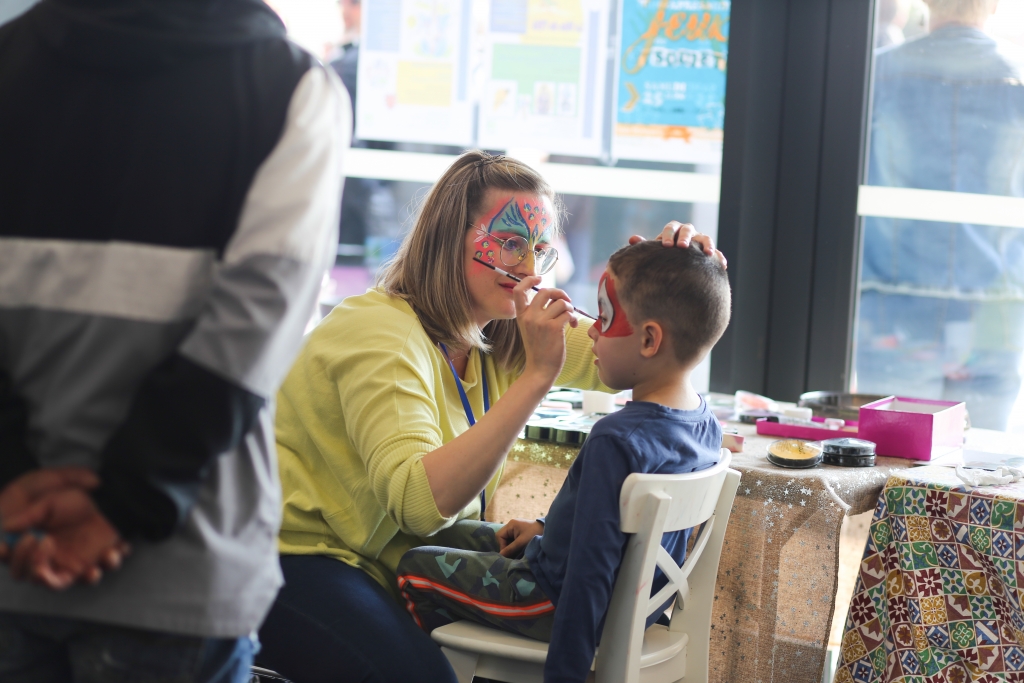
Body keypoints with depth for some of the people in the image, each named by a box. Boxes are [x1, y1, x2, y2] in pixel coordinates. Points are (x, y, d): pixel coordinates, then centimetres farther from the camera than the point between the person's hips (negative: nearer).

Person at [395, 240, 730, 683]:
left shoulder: (617, 440, -34)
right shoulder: (705, 422, -4)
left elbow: (591, 570, -31)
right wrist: (547, 527, 20)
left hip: (561, 602, -9)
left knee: (415, 568, 6)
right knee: (452, 535, 24)